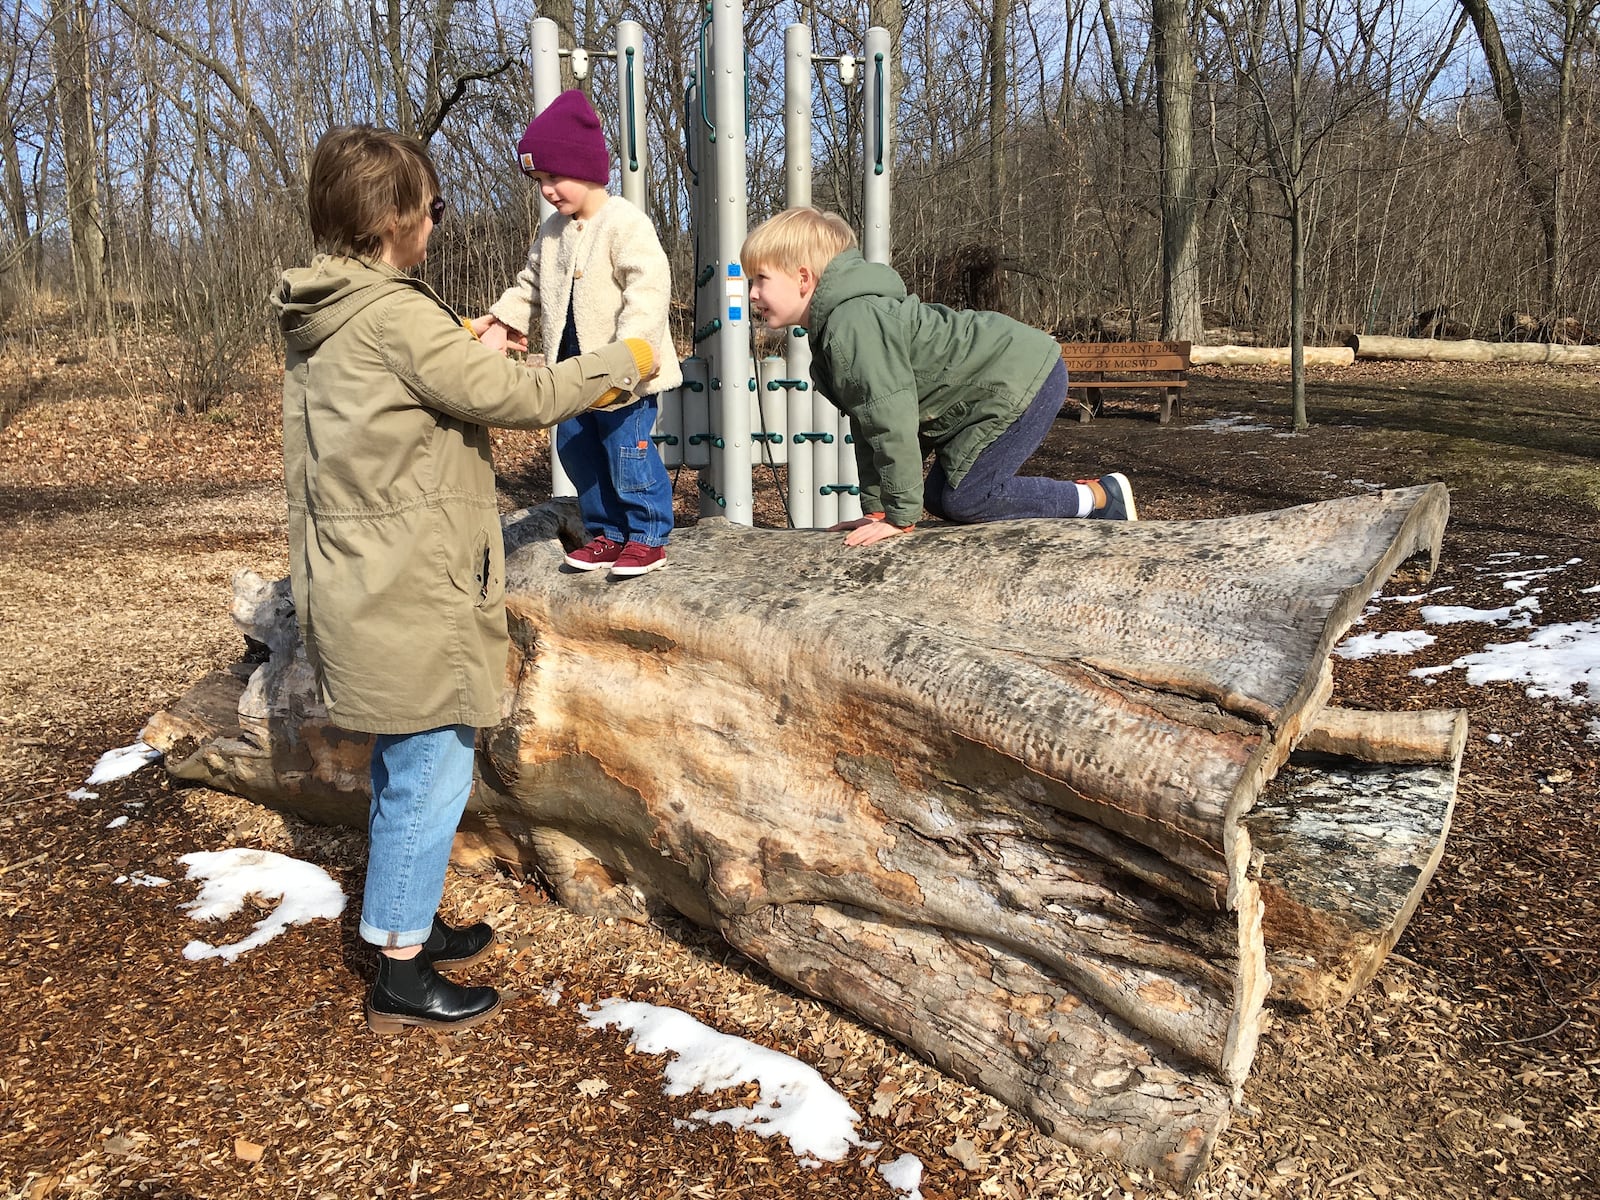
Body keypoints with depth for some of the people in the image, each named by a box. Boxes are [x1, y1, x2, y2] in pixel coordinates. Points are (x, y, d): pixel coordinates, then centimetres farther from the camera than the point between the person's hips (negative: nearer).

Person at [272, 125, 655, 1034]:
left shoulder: (317, 319, 11)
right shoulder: (396, 316, -19)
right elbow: (513, 395, -16)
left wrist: (464, 344, 11)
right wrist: (623, 365, -5)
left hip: (369, 590, 10)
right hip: (410, 596, -10)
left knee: (406, 770, 21)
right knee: (431, 775, 1)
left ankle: (411, 924, 36)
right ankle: (402, 977, 13)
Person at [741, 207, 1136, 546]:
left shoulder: (854, 325, -25)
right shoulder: (832, 331, 9)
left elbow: (893, 422, -27)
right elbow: (866, 425, 12)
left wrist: (900, 515, -20)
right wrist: (875, 509, 9)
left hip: (1022, 378, -10)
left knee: (963, 499, -14)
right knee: (938, 497, 10)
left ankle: (1098, 496, 1)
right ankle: (1075, 497, 20)